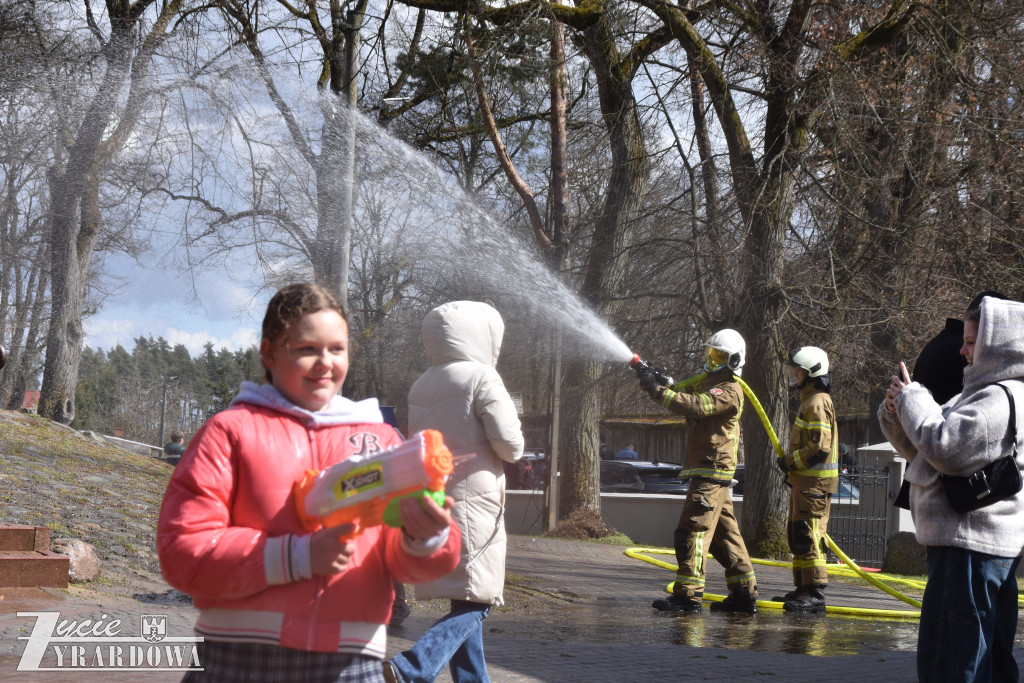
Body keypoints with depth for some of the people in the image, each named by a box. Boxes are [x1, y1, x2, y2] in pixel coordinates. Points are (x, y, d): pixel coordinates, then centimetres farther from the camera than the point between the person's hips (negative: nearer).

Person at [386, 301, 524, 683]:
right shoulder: (481, 377, -8)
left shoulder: (421, 386, 13)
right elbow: (510, 446, -10)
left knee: (464, 602, 14)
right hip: (473, 502, -8)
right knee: (475, 603, -8)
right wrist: (511, 450, 11)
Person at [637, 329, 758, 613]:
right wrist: (655, 380, -4)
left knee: (693, 529, -13)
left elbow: (696, 406, -27)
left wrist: (657, 391, -26)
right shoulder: (707, 383, 20)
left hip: (713, 470, -10)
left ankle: (688, 595, -15)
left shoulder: (730, 391, -13)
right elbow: (682, 390, 16)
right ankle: (744, 593, 15)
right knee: (724, 531, 11)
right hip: (705, 470, 10)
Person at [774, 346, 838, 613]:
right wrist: (791, 464, 17)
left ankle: (815, 594, -14)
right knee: (797, 536, 15)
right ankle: (803, 589, 22)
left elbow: (819, 448, -23)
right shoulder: (809, 401, 20)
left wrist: (790, 461, -14)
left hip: (815, 481, -11)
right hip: (805, 480, 11)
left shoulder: (818, 403, -15)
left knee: (808, 536, -13)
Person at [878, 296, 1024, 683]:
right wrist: (897, 413, 4)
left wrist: (911, 398, -9)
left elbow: (945, 447, -23)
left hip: (970, 546, -11)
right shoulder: (982, 393, 20)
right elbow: (921, 450, 22)